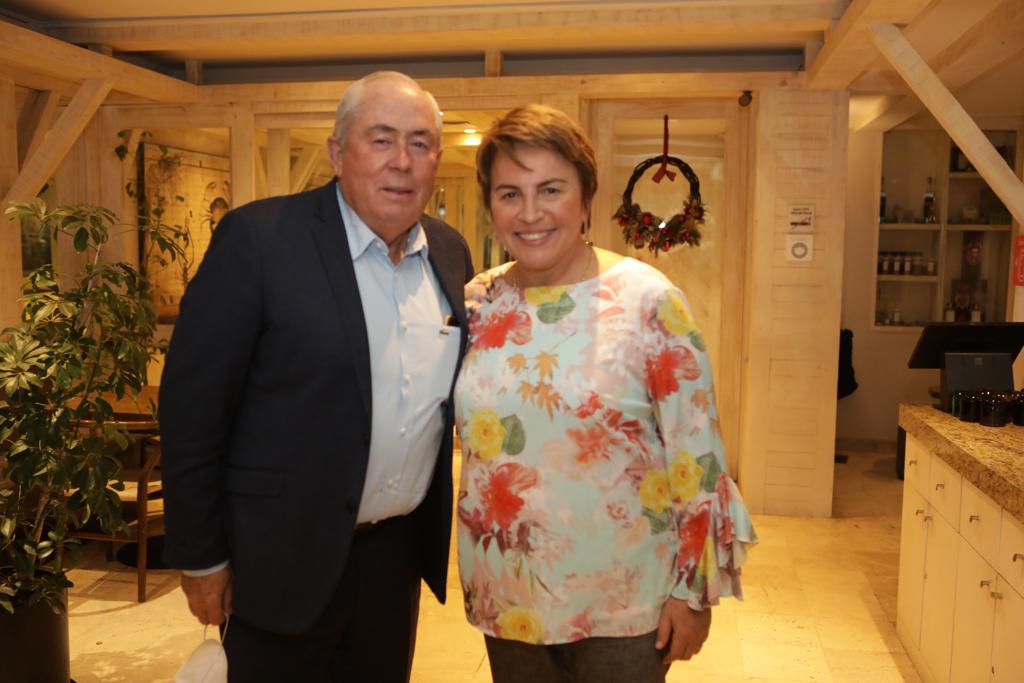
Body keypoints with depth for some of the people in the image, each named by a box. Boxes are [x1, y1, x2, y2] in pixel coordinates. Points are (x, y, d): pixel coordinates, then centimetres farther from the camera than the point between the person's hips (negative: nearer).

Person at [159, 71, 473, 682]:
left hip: (401, 549, 5)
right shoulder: (257, 238, -15)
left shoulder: (451, 252, 2)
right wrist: (201, 558, -8)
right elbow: (193, 405, -12)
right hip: (289, 556, -5)